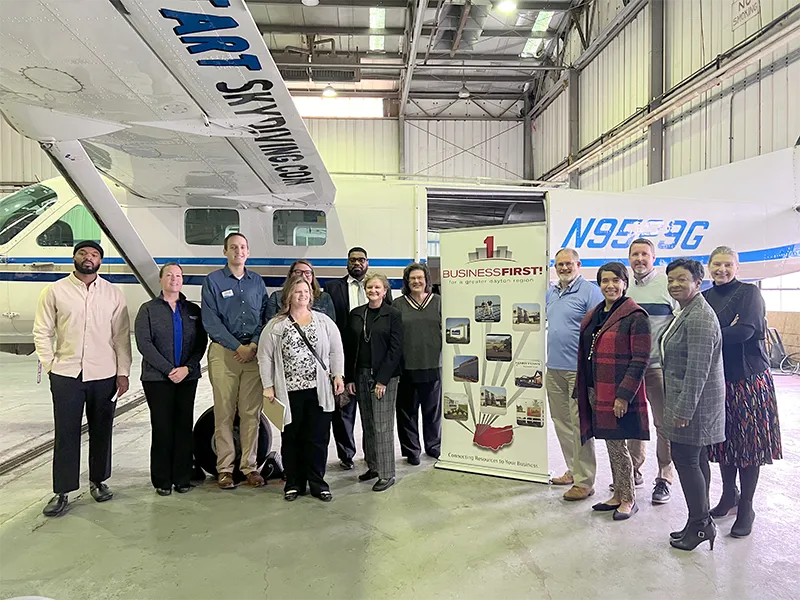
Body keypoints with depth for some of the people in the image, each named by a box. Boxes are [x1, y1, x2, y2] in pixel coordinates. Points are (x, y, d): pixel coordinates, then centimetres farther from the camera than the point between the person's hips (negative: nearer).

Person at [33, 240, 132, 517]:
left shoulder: (113, 294, 5)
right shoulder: (55, 291, 3)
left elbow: (122, 336, 4)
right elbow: (42, 332, 5)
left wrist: (123, 372, 0)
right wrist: (51, 365, -2)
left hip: (104, 376, 1)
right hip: (66, 375, -1)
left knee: (101, 431, 11)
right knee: (66, 434, 4)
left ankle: (98, 481, 28)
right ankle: (62, 492, 15)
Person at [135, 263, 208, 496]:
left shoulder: (193, 310, 10)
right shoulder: (148, 309, 4)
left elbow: (201, 342, 4)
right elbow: (144, 343, -6)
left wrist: (187, 368, -10)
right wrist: (169, 370, -13)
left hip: (187, 378, 2)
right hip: (157, 378, -2)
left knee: (184, 427, 5)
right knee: (162, 428, 1)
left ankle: (182, 479, 15)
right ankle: (162, 481, 13)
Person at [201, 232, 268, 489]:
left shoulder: (257, 281, 13)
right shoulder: (213, 281, 4)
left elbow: (266, 317, 8)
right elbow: (211, 322, -4)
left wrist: (254, 345, -7)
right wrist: (238, 347, -10)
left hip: (253, 352, 2)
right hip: (224, 352, -2)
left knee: (251, 412, 3)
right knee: (224, 413, 0)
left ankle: (249, 465, 13)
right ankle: (225, 468, 11)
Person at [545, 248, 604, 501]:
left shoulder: (590, 291, -7)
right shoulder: (551, 293, 15)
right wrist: (543, 365, 20)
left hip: (578, 369, -8)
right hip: (554, 368, 8)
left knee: (579, 425, -4)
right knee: (561, 423, 14)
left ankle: (584, 481, 6)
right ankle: (573, 470, 29)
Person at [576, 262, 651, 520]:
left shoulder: (635, 316, -11)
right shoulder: (593, 316, 12)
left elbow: (640, 360, -15)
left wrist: (624, 395, -20)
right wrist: (580, 388, 15)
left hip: (618, 394, -7)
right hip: (594, 391, 7)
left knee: (617, 445, 2)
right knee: (611, 445, 16)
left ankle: (629, 499, 21)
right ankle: (618, 496, 30)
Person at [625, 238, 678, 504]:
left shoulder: (668, 284, -5)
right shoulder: (625, 288, 9)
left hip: (659, 366, -4)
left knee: (663, 423, 3)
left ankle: (664, 479, 17)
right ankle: (634, 471, 29)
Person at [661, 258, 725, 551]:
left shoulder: (699, 317, -19)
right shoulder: (686, 312, 14)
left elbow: (698, 369, -24)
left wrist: (684, 409, -22)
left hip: (693, 401, -10)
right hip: (685, 400, 10)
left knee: (686, 459, -2)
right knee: (695, 460, 16)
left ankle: (700, 524, 12)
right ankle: (701, 522, 27)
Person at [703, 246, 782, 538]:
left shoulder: (749, 292, -4)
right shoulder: (704, 298, 9)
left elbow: (746, 330, -17)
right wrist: (728, 332, -14)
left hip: (749, 379, -4)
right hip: (717, 380, 4)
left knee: (748, 444, 2)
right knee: (723, 441, 11)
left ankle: (746, 508, 14)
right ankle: (729, 495, 30)